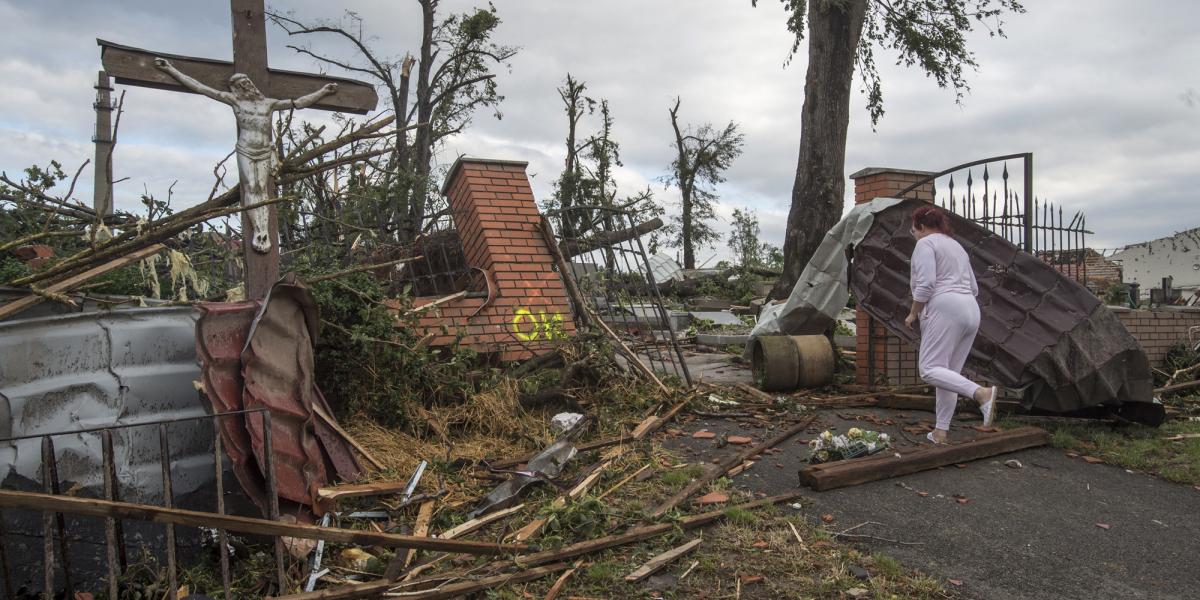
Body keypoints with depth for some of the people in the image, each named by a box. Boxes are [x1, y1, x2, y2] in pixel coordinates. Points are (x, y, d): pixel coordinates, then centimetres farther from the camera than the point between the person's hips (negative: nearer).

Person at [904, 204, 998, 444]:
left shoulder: (925, 243, -2)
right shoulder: (956, 246, 26)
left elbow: (925, 285, -14)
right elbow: (973, 288, 24)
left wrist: (913, 313, -4)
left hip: (945, 310, -9)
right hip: (970, 311, 9)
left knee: (930, 370, -14)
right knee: (948, 373, 8)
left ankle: (982, 393, -31)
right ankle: (941, 431, 7)